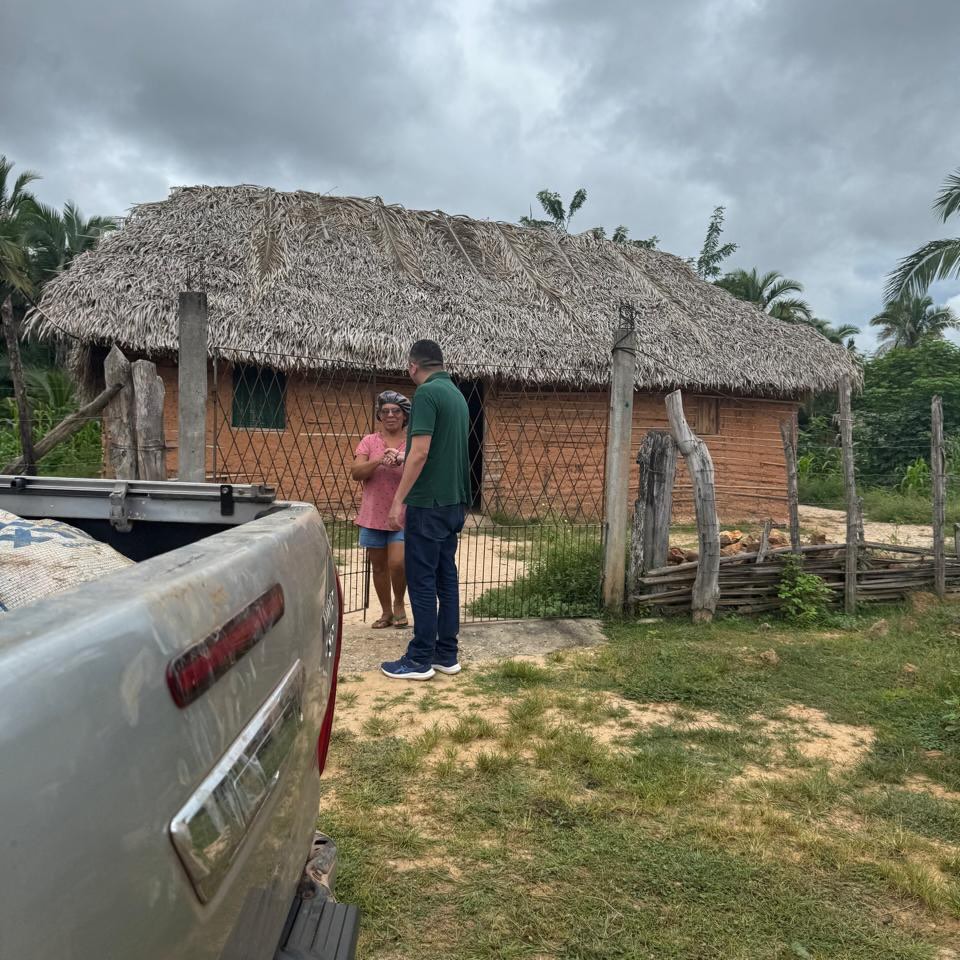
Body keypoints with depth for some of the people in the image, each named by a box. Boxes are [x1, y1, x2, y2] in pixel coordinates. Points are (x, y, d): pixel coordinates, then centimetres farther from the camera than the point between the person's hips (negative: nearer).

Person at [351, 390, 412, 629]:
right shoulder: (369, 441, 4)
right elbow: (356, 473, -6)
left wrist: (403, 460, -27)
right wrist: (378, 461, -22)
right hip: (374, 515, 2)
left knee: (398, 562, -15)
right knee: (379, 566, 10)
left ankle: (399, 603, 13)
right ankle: (386, 611, 27)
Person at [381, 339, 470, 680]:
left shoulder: (427, 393, -13)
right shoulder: (457, 394, 13)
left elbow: (420, 452, -20)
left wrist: (398, 500, -16)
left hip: (428, 503, -9)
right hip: (454, 502, 9)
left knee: (422, 581, -1)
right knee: (446, 578, 12)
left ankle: (420, 660, 6)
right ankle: (446, 655, 18)